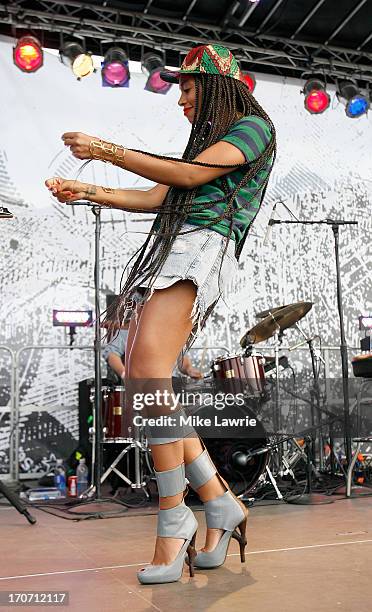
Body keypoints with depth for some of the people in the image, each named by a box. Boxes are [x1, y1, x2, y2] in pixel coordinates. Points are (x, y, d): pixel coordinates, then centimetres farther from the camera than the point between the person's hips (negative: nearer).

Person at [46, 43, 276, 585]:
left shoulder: (254, 126, 6)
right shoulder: (209, 140, 34)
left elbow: (188, 175, -8)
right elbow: (155, 198, 29)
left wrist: (107, 149, -5)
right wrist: (87, 191, 22)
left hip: (204, 247, -9)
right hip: (169, 253, 9)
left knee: (148, 367, -26)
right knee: (138, 378, -5)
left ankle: (174, 522, -20)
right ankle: (221, 507, -1)